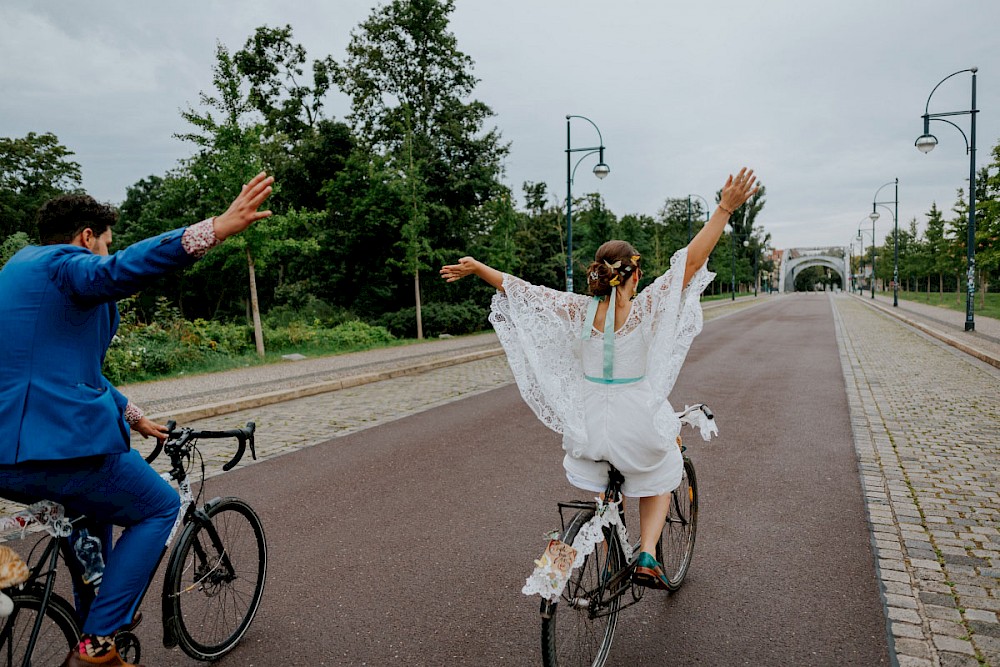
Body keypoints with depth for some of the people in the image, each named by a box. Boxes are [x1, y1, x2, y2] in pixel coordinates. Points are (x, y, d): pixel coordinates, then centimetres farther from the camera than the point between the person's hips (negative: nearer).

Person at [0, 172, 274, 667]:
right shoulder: (61, 264, -8)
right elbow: (122, 269, -35)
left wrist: (134, 416, 34)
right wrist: (215, 229, -45)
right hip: (61, 445, -10)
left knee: (92, 506, 34)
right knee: (159, 508, 9)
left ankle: (95, 621, 40)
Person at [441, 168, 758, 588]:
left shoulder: (577, 310, -6)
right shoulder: (646, 308, -14)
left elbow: (519, 289, 1)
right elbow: (692, 260, -19)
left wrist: (476, 268, 12)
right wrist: (724, 209, -18)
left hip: (589, 425, 3)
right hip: (637, 424, -2)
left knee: (603, 490, 29)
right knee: (657, 482, 27)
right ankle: (647, 555, 12)